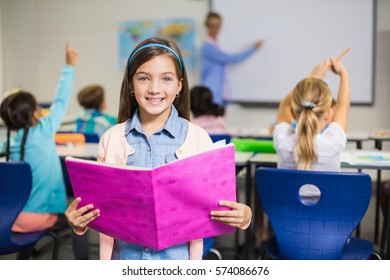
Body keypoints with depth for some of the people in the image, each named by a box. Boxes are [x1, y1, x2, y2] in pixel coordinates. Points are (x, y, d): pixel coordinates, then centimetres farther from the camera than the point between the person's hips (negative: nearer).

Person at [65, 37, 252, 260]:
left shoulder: (198, 137, -6)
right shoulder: (112, 139, -1)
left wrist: (243, 215, -21)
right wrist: (80, 221, -14)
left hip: (178, 257, -1)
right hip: (125, 256, 1)